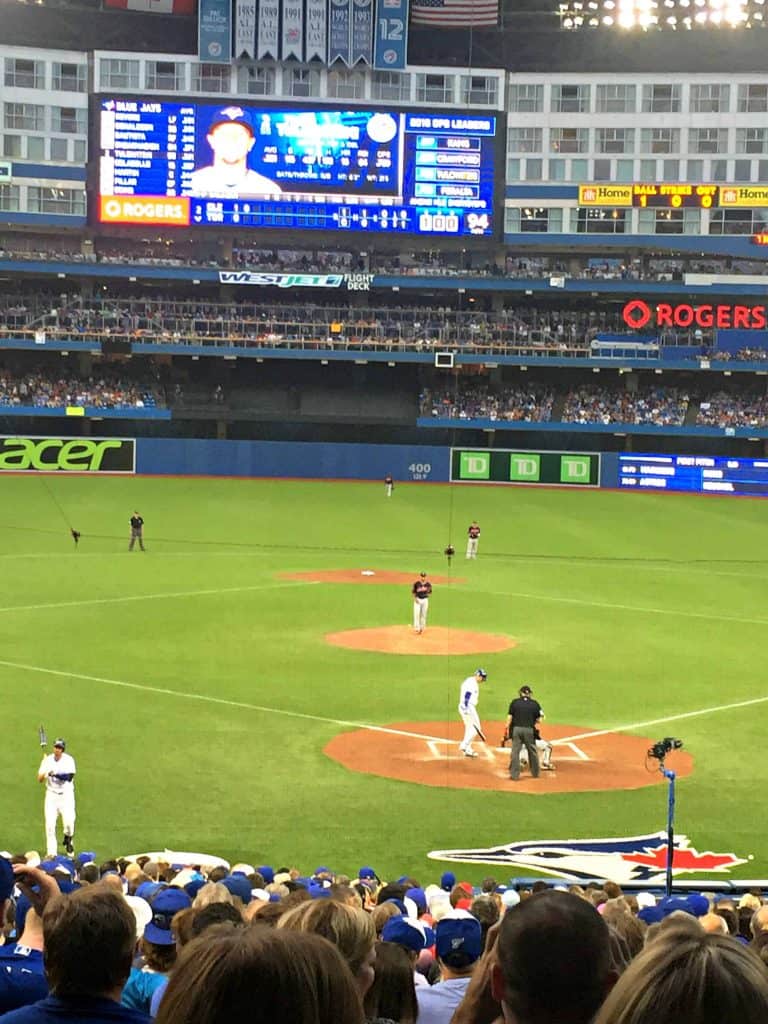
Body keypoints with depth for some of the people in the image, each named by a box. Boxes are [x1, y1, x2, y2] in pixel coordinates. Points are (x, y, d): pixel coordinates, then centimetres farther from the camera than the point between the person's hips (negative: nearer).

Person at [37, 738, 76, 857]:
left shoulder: (69, 760, -6)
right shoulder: (47, 760, 0)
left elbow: (69, 777, -19)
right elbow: (39, 779, -2)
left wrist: (55, 774, -30)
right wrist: (44, 773, -24)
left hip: (66, 795, -2)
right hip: (51, 794, 2)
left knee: (69, 821, -11)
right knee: (49, 823, -7)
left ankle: (68, 840, 21)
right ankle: (51, 852, -1)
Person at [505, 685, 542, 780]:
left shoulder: (515, 702, 2)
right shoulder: (535, 704, 2)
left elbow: (509, 717, -1)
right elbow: (538, 720, 3)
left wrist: (507, 730, 3)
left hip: (516, 729, 0)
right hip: (529, 730, 0)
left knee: (515, 752, 4)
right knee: (532, 751, 15)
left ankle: (514, 775, 2)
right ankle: (535, 773, 27)